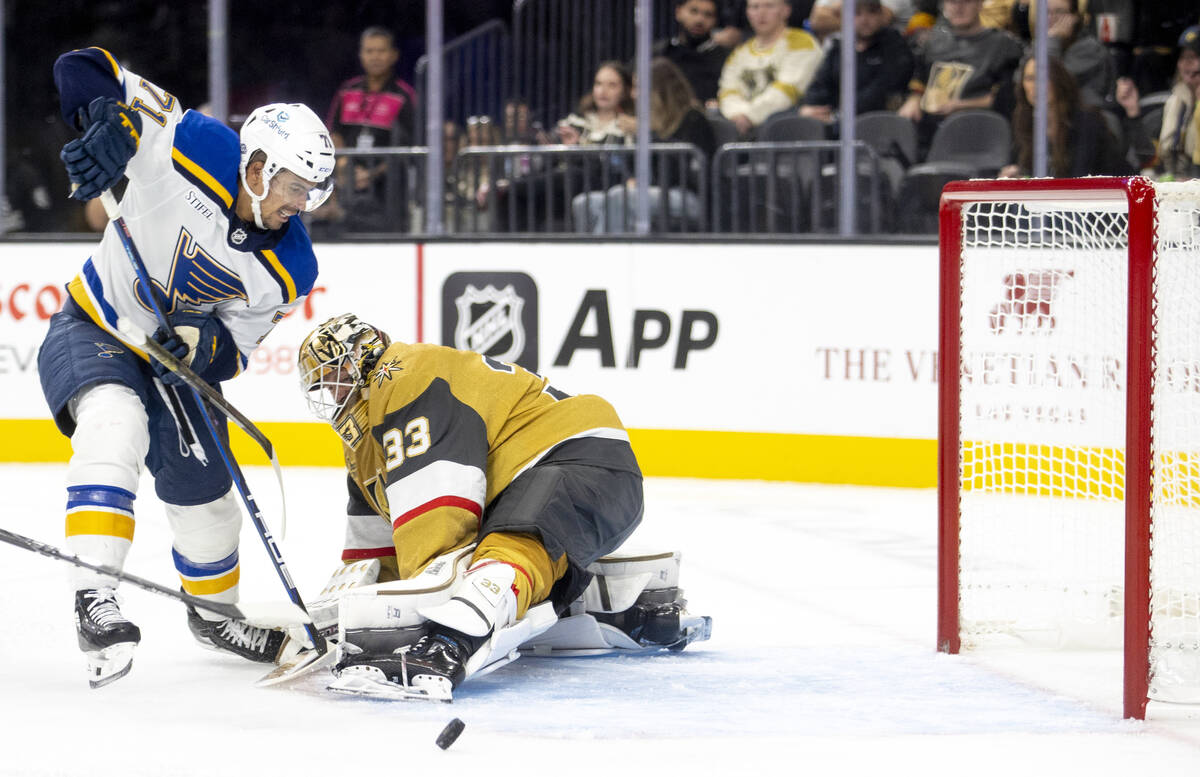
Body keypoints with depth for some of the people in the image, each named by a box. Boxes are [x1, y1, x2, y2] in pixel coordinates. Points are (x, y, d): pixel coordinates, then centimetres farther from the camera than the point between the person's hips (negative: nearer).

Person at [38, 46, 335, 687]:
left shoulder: (287, 272, -14)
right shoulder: (191, 149, -26)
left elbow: (233, 352, -9)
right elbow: (84, 70, -25)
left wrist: (203, 345, -33)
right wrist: (110, 124, -46)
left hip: (176, 363, 5)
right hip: (92, 336, -5)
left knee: (207, 499, 16)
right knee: (114, 422, -36)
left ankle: (213, 611, 48)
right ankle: (94, 602, -43)